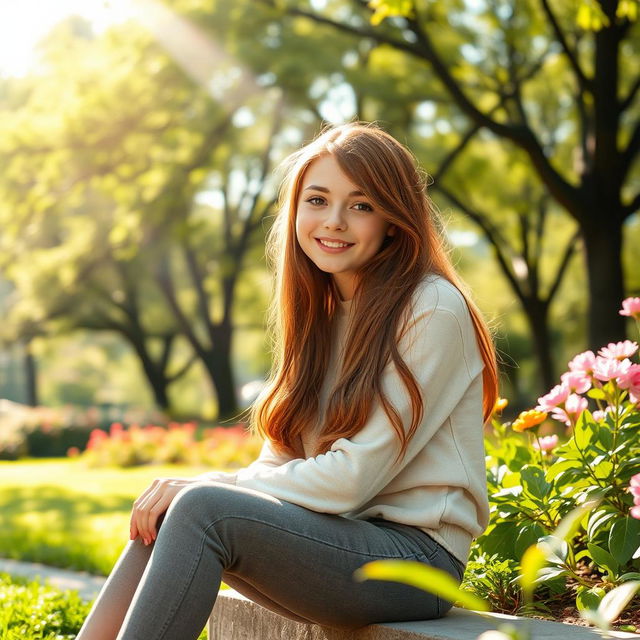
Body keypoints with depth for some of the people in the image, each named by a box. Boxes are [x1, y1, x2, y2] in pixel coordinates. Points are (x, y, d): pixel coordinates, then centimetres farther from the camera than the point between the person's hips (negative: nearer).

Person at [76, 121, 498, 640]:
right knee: (161, 517, -15)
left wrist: (208, 487, -13)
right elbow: (281, 461, 9)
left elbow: (355, 477, -17)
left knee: (202, 509, -26)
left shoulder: (433, 309, -11)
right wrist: (192, 492, -12)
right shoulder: (320, 313, 14)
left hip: (417, 555, -7)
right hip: (341, 538, 7)